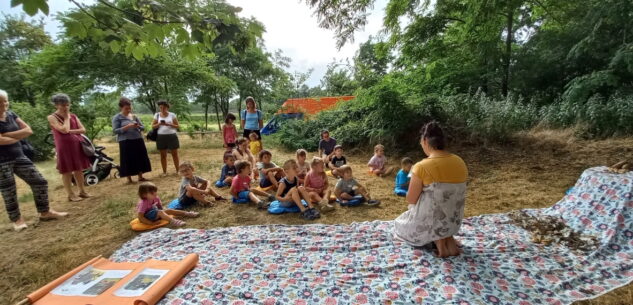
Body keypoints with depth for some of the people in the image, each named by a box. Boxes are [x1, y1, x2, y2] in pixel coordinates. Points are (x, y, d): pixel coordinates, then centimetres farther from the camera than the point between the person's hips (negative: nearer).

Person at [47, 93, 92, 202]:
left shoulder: (73, 116, 10)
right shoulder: (52, 117, -5)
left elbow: (83, 130, 4)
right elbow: (64, 130, -18)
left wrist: (70, 131, -10)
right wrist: (66, 117, -6)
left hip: (77, 145, 5)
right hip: (64, 147, -5)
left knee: (79, 169, 11)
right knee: (66, 171, 3)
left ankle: (82, 191, 20)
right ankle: (71, 195, 10)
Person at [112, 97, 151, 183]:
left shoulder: (134, 116, 12)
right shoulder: (117, 117, -1)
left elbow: (143, 127, 12)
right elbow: (115, 130, -9)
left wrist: (138, 126, -11)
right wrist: (127, 127, -20)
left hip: (138, 140, 5)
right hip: (126, 142, -4)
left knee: (140, 158, 7)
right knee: (128, 160, 0)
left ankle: (140, 177, 18)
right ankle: (129, 179, 11)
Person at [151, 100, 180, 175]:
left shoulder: (172, 115, 1)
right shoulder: (157, 115, 6)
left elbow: (177, 126, 1)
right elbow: (153, 126, 5)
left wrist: (169, 124, -16)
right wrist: (159, 124, -15)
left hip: (172, 136, -1)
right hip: (161, 137, 2)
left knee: (175, 154, 3)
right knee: (163, 155, 7)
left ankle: (178, 170, 12)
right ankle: (164, 172, 16)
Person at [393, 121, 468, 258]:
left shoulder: (421, 167, -23)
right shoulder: (460, 162, -3)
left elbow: (411, 199, -12)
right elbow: (453, 194, 9)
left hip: (431, 222, -6)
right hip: (454, 222, 6)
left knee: (401, 223, 25)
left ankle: (438, 239, 3)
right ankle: (449, 240, 10)